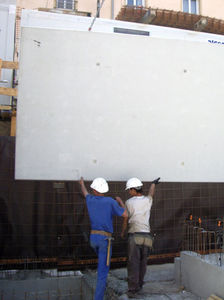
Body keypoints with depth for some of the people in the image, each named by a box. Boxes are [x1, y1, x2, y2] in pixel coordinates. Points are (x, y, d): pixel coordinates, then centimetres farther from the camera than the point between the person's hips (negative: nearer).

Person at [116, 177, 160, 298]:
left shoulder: (128, 203, -4)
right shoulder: (148, 200, 5)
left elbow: (125, 220, 6)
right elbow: (151, 193, 30)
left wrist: (122, 232, 24)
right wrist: (153, 183, 51)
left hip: (134, 236, -4)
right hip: (147, 236, 4)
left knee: (133, 263, -1)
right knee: (142, 262, 17)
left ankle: (132, 290, -3)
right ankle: (139, 284, 28)